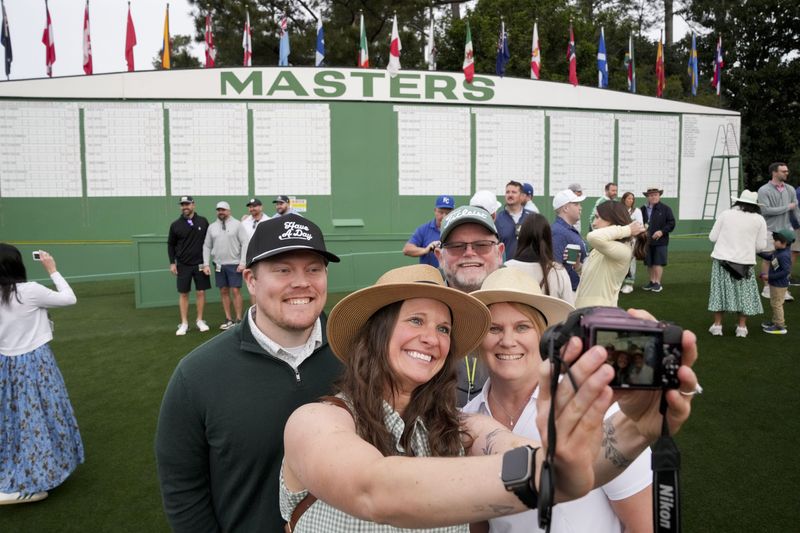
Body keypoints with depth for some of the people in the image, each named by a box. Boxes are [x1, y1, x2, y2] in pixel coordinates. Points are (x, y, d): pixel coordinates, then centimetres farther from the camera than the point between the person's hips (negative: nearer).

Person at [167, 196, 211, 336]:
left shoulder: (203, 221, 0)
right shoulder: (175, 225, -1)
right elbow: (171, 244, 6)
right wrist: (172, 263, 0)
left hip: (200, 264, 0)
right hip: (183, 265, 0)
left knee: (201, 292, 4)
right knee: (183, 294, 3)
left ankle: (200, 320, 16)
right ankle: (184, 323, 11)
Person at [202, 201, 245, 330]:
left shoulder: (237, 224, -4)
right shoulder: (212, 227, 8)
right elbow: (207, 246, 10)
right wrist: (206, 264, 2)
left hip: (234, 264, -4)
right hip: (219, 265, 4)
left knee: (236, 291, -4)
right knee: (224, 292, 8)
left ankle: (239, 319, 3)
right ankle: (228, 319, 16)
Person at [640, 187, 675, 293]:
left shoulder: (665, 208, 0)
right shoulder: (643, 209, 8)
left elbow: (671, 223, -4)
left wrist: (662, 231, -15)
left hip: (660, 240, -3)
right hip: (647, 241, 3)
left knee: (658, 262, -4)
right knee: (649, 263, 9)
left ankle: (658, 283, 3)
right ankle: (652, 281, 20)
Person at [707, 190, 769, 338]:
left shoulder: (725, 214, -1)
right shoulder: (759, 220, 1)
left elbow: (712, 237, 0)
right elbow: (761, 245, 0)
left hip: (722, 259, 0)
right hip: (745, 261, 0)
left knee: (720, 290, 9)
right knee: (744, 293, 12)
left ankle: (717, 325, 12)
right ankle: (742, 326, 16)